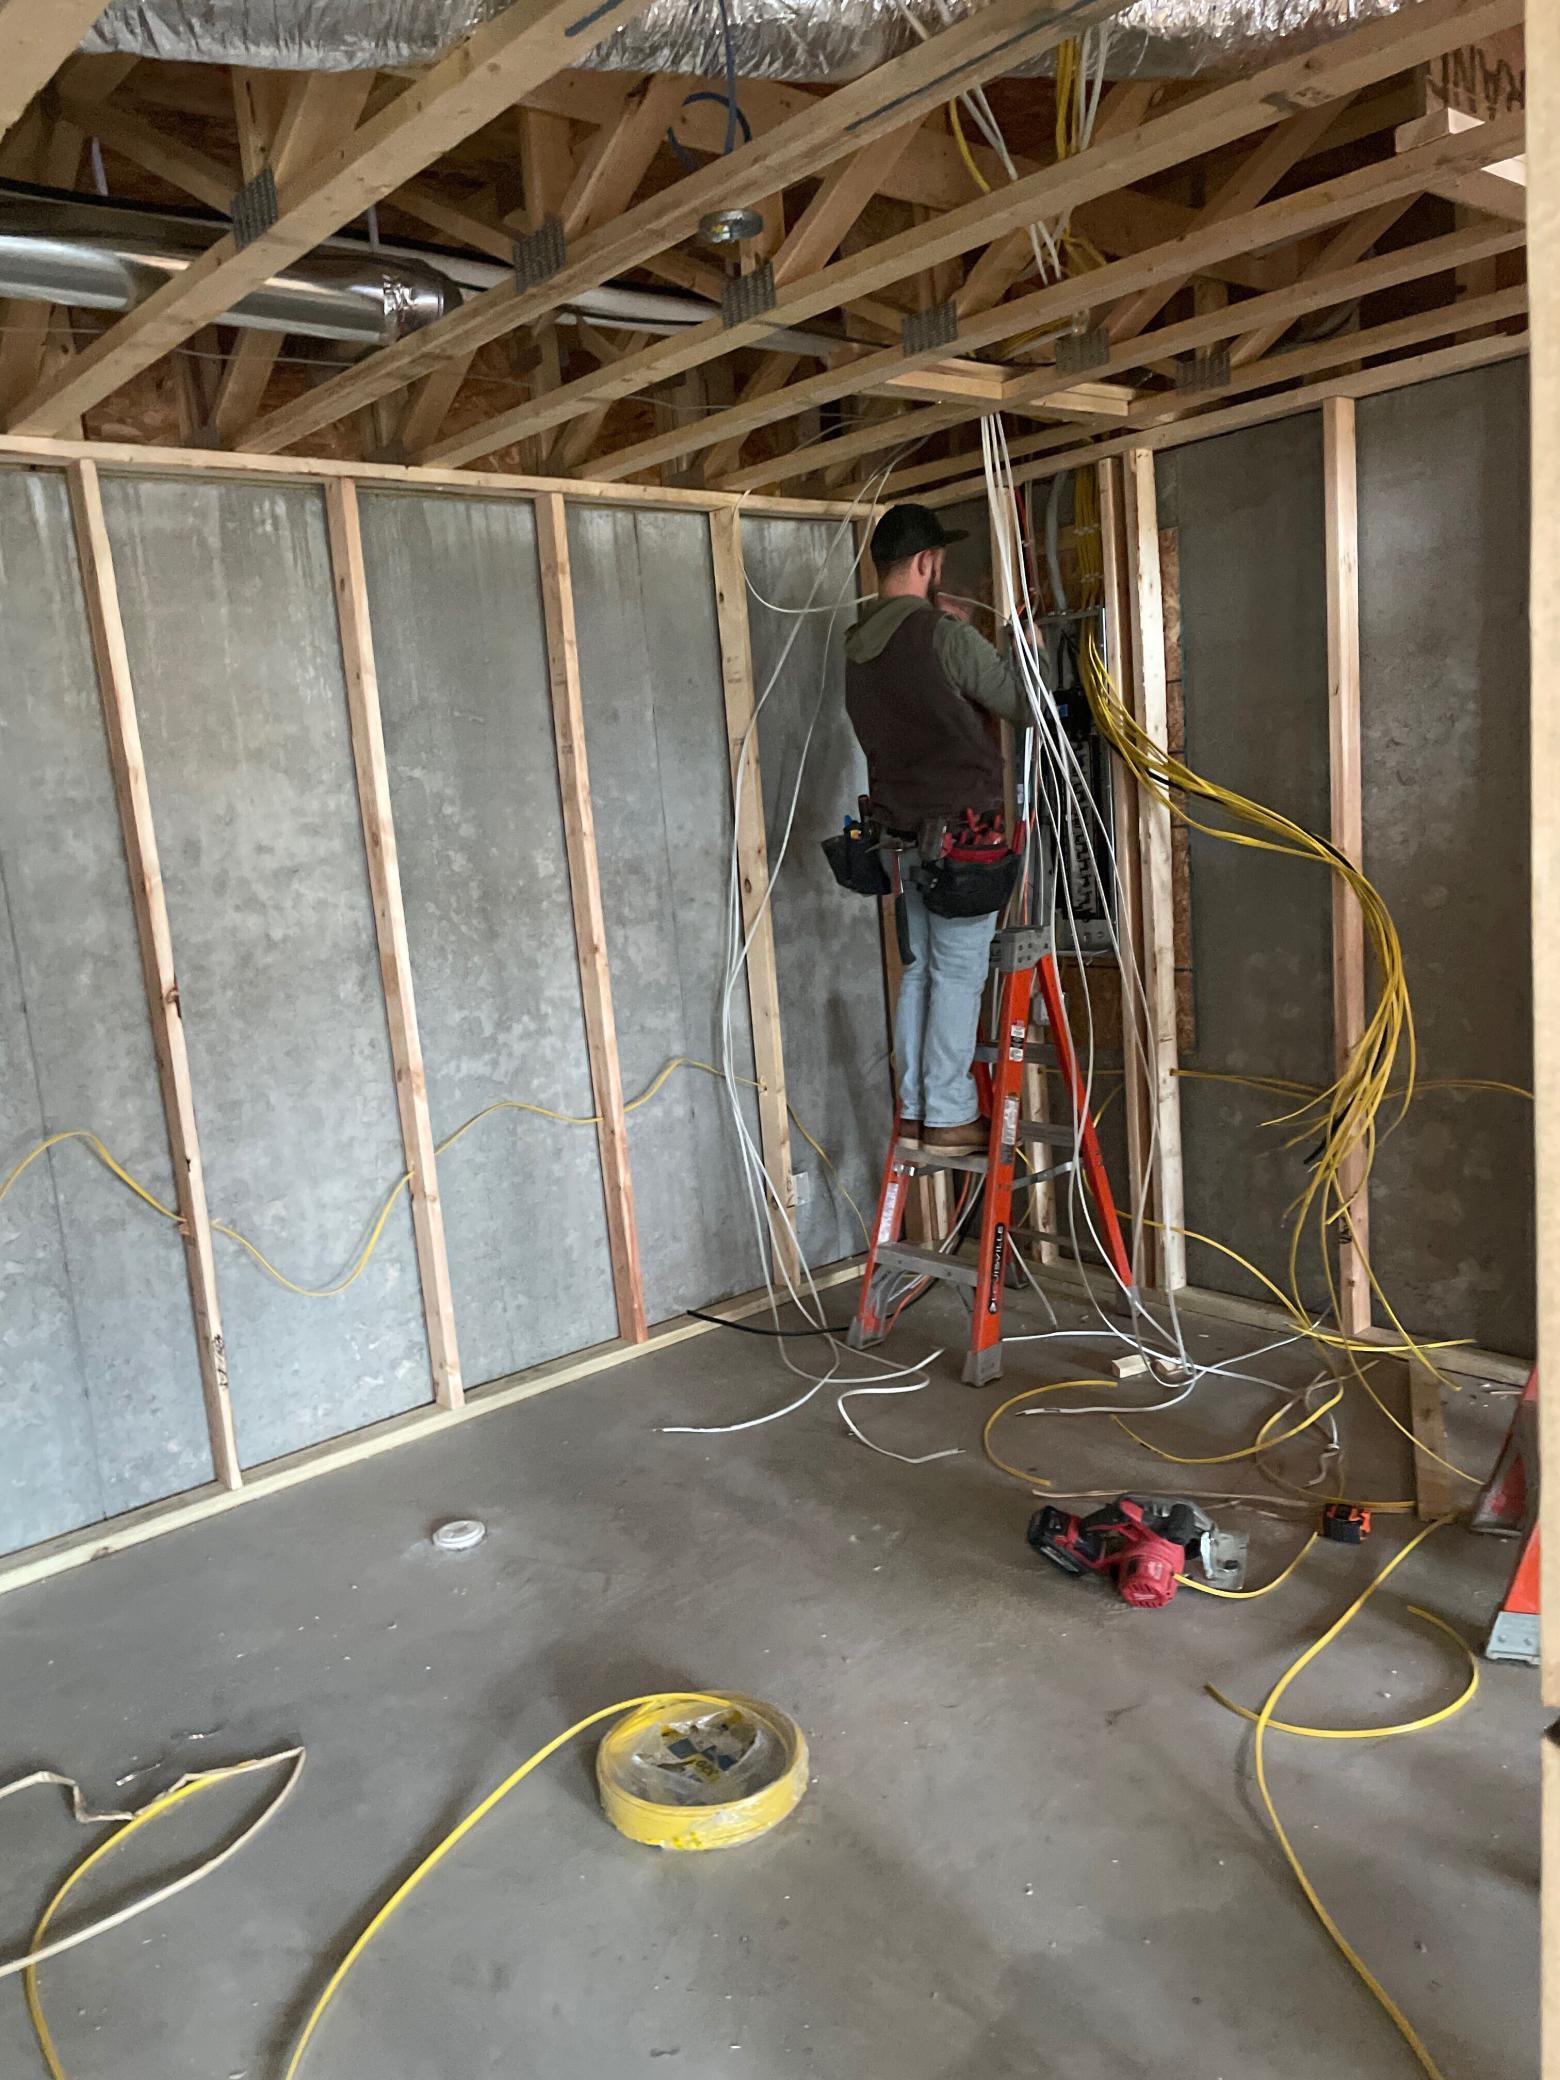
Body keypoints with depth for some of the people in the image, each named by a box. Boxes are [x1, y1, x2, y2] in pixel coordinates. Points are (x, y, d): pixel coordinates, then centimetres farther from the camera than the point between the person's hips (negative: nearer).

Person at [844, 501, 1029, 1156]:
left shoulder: (859, 645, 9)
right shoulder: (943, 635, -15)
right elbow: (1024, 704, -5)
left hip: (904, 827, 8)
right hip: (962, 830, -8)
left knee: (918, 970, 12)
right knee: (958, 972, -3)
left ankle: (914, 1109, 16)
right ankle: (948, 1117, 1)